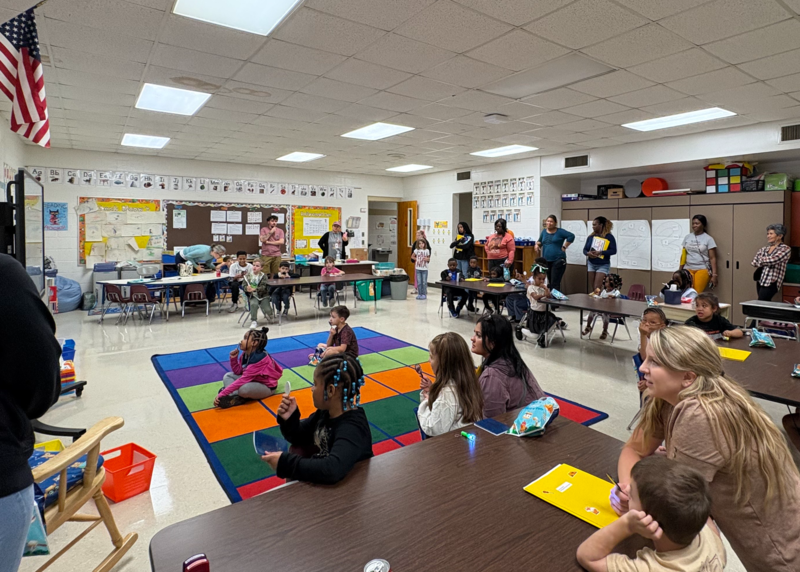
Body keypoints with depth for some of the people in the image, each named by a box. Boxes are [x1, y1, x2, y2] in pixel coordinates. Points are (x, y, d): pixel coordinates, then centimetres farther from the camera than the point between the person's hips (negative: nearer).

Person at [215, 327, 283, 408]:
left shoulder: (259, 358, -29)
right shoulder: (245, 354, -3)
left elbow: (243, 379, -32)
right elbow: (238, 372, 6)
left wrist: (222, 394, -33)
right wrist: (233, 358, -11)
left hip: (266, 386, -10)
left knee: (243, 389, -38)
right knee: (227, 376, 2)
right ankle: (235, 396, -21)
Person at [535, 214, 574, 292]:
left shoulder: (559, 231, -5)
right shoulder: (544, 231, 12)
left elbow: (571, 236, -14)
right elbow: (540, 241, 25)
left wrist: (564, 247, -12)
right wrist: (537, 244, 4)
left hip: (558, 260, -6)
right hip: (546, 261, 6)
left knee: (555, 283, -12)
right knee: (549, 282, 12)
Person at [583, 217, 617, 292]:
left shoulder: (609, 237, -8)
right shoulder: (590, 237, 5)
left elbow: (613, 250, -13)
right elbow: (585, 249, 7)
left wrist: (600, 252, -25)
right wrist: (588, 253, -16)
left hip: (603, 265, -4)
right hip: (591, 264, 4)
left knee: (597, 288, -11)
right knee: (592, 288, 8)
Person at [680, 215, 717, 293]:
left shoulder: (708, 239, 0)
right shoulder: (687, 237, 10)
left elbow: (712, 258, -3)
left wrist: (714, 275, -8)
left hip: (702, 269, -3)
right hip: (688, 269, 3)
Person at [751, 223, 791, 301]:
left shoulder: (786, 249, -2)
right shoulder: (763, 249, 14)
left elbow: (773, 260, -16)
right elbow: (754, 263, 6)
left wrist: (761, 259, 2)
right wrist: (766, 261, -7)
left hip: (771, 282, -6)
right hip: (760, 280, 6)